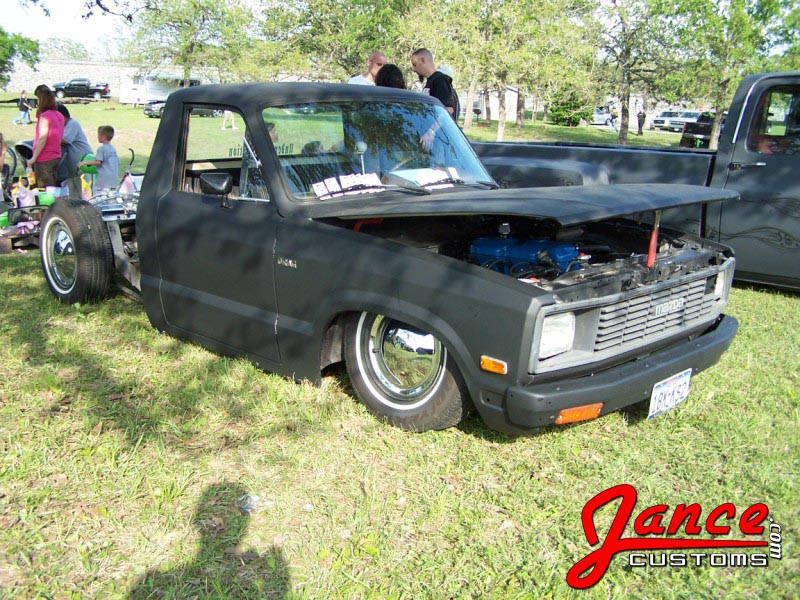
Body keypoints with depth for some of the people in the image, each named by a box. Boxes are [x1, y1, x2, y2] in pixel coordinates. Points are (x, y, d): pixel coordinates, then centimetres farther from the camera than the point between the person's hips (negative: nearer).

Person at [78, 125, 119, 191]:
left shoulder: (102, 148, -9)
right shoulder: (113, 149, 15)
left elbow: (98, 161, -20)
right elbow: (118, 163, 20)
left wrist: (84, 162, -14)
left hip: (104, 180, -9)